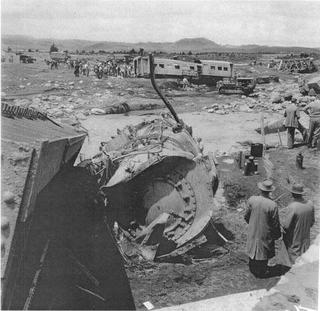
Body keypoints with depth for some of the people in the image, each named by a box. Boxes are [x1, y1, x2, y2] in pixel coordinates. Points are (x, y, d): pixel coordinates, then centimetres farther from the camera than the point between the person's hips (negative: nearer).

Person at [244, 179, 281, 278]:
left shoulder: (251, 200, -17)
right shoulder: (272, 205, -25)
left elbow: (246, 216, -3)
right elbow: (275, 223, -14)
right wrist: (277, 234, 4)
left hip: (252, 232, 3)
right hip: (265, 234, -3)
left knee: (253, 250, 22)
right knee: (263, 252, 17)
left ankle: (252, 269, 40)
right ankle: (262, 272, 34)